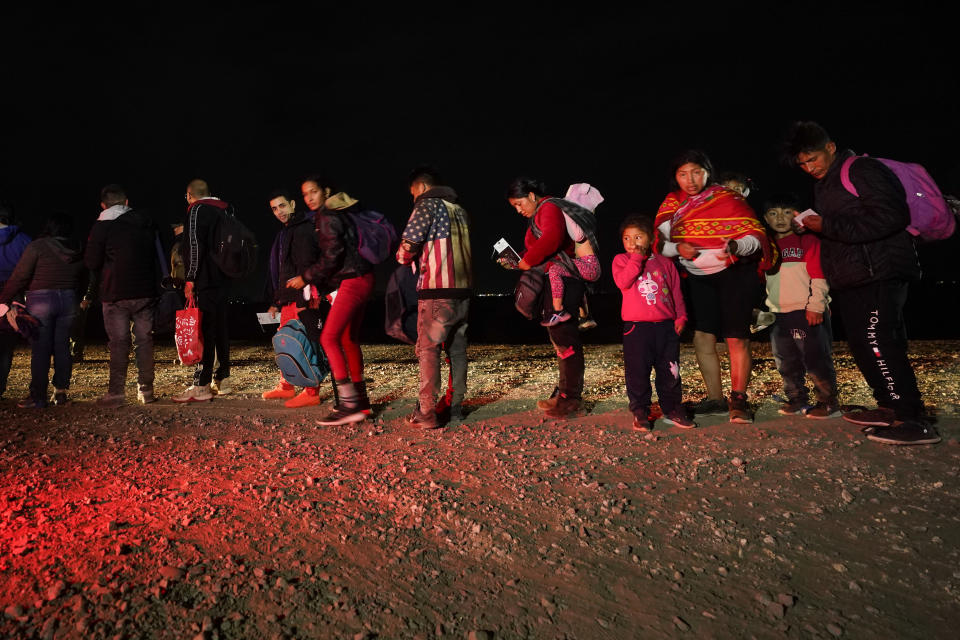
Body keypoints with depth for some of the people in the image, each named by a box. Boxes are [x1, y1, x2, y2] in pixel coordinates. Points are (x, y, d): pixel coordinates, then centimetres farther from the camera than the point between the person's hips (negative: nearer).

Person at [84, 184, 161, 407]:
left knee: (119, 342, 0)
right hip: (146, 292, 3)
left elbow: (92, 263, -3)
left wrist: (104, 276, 14)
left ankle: (116, 392, 2)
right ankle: (146, 390, 12)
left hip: (116, 294, -3)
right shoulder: (147, 223, 8)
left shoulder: (102, 226, -5)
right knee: (144, 340, 8)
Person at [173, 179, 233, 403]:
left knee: (204, 332, -9)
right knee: (220, 328, 11)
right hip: (222, 280, 8)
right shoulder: (225, 209, 16)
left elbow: (195, 246, -14)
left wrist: (190, 280, -13)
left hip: (204, 281, -8)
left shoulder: (196, 210, -6)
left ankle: (201, 386, -9)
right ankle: (221, 381, 18)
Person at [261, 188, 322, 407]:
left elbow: (306, 267, -20)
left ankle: (311, 393, 0)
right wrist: (276, 301, 24)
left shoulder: (303, 230, -12)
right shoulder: (285, 232, 21)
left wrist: (302, 301, -24)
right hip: (287, 300, 10)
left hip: (300, 299, -10)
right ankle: (285, 387, 29)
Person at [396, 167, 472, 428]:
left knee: (428, 349, -3)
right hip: (463, 289, 7)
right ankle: (454, 408, 17)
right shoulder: (460, 210, 17)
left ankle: (426, 413, -5)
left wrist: (402, 257, 13)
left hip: (436, 291, -7)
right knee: (457, 349, 11)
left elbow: (407, 246, -9)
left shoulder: (427, 205, -4)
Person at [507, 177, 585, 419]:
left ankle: (570, 398, -5)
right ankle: (564, 393, 23)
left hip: (560, 282, -11)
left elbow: (552, 238, -27)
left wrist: (527, 261, -18)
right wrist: (516, 262, 11)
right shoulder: (536, 217, 24)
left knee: (564, 338, -10)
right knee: (561, 338, 14)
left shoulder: (549, 208, -8)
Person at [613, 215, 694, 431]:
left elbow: (676, 291, 14)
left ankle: (672, 410, 21)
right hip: (636, 326, -2)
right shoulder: (621, 260, 4)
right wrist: (637, 258, -16)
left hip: (666, 325, 3)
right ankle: (640, 413, 14)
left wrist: (680, 316, 6)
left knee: (669, 371, 8)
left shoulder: (665, 262, 12)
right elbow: (623, 282, -15)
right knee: (638, 372, 1)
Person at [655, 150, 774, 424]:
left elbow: (756, 234, -14)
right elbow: (658, 241, -1)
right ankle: (715, 399, 14)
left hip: (735, 272, -4)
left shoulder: (727, 197, -11)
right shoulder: (672, 203, 2)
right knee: (702, 338, 3)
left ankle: (738, 400, 3)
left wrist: (736, 247, -35)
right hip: (699, 278, 5)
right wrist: (677, 248, -21)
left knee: (737, 338, -9)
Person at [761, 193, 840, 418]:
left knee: (816, 361, -2)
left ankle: (828, 402, 11)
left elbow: (818, 275, -8)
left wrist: (815, 306, -14)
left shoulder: (808, 240, -2)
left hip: (807, 312, -6)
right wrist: (767, 307, 17)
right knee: (786, 364, 11)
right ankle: (797, 400, 24)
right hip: (778, 315, 6)